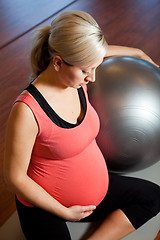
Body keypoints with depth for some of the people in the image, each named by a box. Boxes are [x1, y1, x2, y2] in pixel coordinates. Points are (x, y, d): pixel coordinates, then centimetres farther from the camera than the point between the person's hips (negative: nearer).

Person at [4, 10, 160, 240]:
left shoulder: (76, 77, -9)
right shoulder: (27, 110, -29)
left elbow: (104, 51, 16)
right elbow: (15, 177, -20)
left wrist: (139, 53, 30)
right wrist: (65, 212, -14)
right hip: (46, 206, -8)